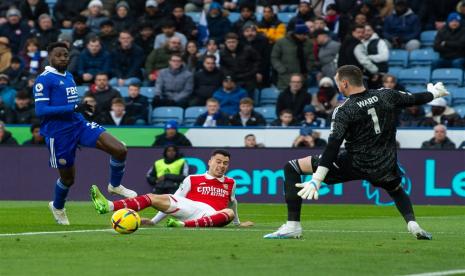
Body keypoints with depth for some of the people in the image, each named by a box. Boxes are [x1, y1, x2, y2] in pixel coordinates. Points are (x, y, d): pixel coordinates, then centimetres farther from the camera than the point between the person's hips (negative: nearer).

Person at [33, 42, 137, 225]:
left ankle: (115, 185, 16)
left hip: (79, 125, 6)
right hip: (59, 133, -6)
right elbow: (40, 110, -21)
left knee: (120, 150, -10)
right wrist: (74, 108, -25)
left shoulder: (69, 76, 13)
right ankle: (57, 207, 40)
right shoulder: (44, 79, -13)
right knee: (68, 178, 8)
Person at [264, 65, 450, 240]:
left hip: (354, 165, -4)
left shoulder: (343, 111, -11)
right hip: (385, 166, 4)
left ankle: (293, 226, -4)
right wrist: (435, 93, 39)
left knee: (292, 167, 4)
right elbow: (416, 99, 16)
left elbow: (333, 148, -18)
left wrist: (316, 180, -21)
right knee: (396, 189, 40)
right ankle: (412, 223, 12)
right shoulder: (386, 96, 1)